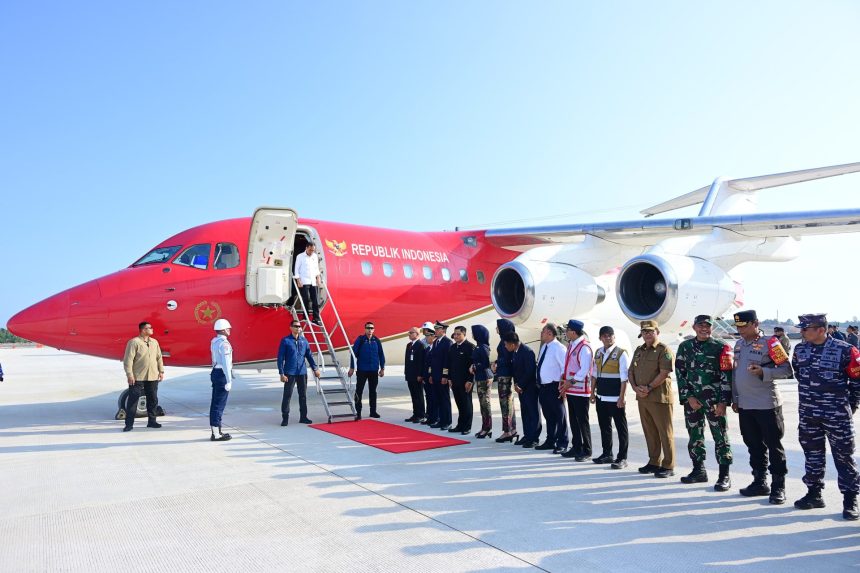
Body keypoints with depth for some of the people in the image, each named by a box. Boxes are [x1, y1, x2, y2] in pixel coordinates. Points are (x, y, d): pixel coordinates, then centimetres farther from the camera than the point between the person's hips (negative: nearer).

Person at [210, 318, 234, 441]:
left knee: (215, 403, 13)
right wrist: (229, 380, -19)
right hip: (222, 374, -9)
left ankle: (215, 431, 21)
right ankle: (216, 434, 0)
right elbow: (226, 363, -21)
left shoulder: (214, 341, 13)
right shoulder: (224, 343, -16)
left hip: (215, 372, 10)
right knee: (220, 404, -5)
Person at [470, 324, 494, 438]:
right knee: (483, 403, 13)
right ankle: (485, 428, 20)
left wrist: (474, 366, -10)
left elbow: (486, 363, -19)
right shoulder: (478, 346, 12)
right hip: (480, 378, 9)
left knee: (485, 403, -3)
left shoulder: (483, 347, -16)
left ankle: (488, 428, 3)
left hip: (485, 378, -9)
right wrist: (473, 366, 1)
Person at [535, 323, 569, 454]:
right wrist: (538, 383, 17)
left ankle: (562, 443, 10)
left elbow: (565, 368, -17)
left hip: (554, 387, -9)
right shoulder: (544, 347, 13)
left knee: (559, 416, 2)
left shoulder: (559, 348, -13)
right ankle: (550, 441, 29)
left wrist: (562, 386, -19)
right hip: (542, 387, 9)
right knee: (548, 416, 17)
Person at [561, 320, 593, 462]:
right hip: (570, 389, 9)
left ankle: (586, 450, 12)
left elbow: (584, 370, -21)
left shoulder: (584, 347, -17)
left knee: (582, 420, 1)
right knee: (573, 419, 16)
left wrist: (571, 382, -19)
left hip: (581, 390, -9)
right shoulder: (571, 345, 10)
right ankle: (576, 447, 28)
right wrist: (563, 379, 5)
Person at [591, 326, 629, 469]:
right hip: (601, 397, 7)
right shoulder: (598, 353, 10)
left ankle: (622, 458, 10)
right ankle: (607, 454, 28)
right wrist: (593, 391, 14)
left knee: (621, 428, 2)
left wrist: (622, 397, -14)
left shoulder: (621, 353, -9)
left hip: (615, 398, -6)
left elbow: (624, 378, -11)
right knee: (604, 426, 15)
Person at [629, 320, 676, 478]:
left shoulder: (664, 350, -7)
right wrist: (635, 387, -1)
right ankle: (654, 462, 23)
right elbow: (631, 371, 15)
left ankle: (668, 466, 5)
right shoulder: (639, 350, 17)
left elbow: (664, 373, -17)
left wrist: (649, 388, -17)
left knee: (665, 433, -1)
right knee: (649, 432, 13)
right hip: (642, 398, 7)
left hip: (659, 398, -7)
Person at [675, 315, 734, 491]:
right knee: (694, 436, 11)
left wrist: (723, 402, -11)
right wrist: (689, 397, -3)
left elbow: (727, 376, -5)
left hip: (714, 400, -3)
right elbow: (680, 373, 6)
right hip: (691, 400, 4)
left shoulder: (720, 347, -1)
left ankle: (724, 475, 6)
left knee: (720, 436, -2)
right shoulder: (685, 347, 8)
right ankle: (698, 470, 24)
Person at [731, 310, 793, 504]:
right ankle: (760, 482, 25)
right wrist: (735, 398, 17)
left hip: (767, 404, -6)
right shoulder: (739, 345, 12)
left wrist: (763, 372, -24)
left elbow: (787, 369, -11)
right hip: (744, 405, 7)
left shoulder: (769, 343, -9)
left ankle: (778, 487, 11)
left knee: (774, 446, 2)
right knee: (754, 446, 14)